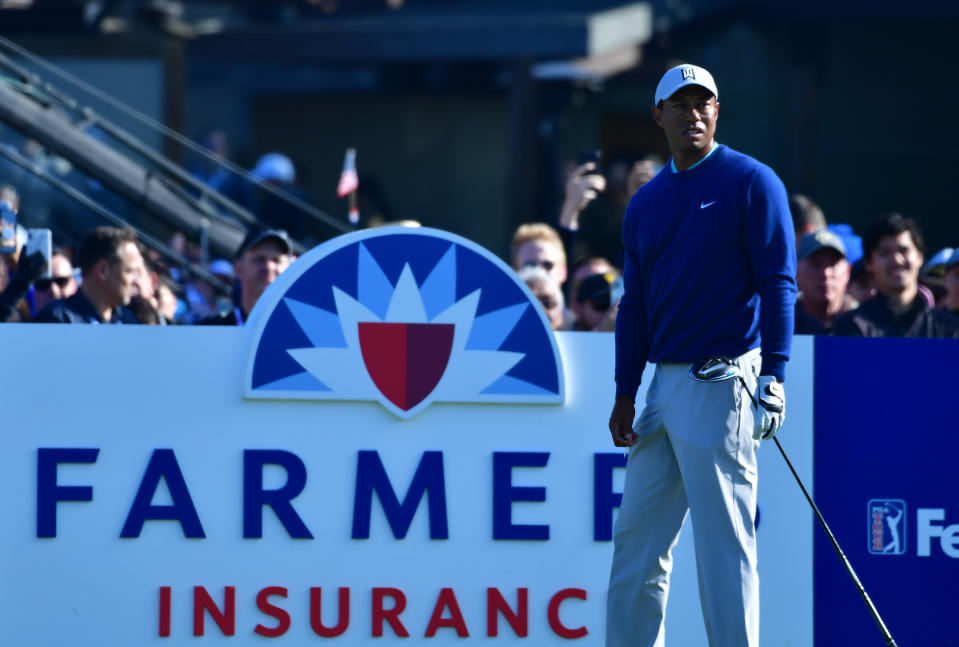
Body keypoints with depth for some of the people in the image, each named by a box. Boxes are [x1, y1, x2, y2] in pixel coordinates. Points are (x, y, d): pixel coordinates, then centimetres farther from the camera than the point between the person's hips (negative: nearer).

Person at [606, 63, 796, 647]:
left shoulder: (752, 183, -3)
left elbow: (778, 285, -8)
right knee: (638, 539, 7)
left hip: (723, 381, -7)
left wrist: (772, 378, -17)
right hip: (665, 383, 7)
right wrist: (625, 395, 10)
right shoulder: (646, 203, 16)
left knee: (724, 544, -7)